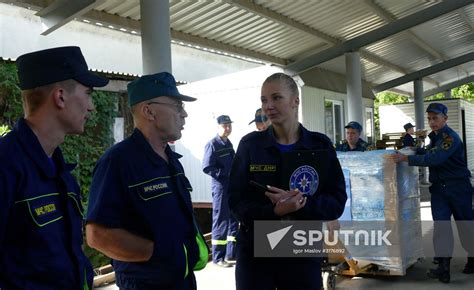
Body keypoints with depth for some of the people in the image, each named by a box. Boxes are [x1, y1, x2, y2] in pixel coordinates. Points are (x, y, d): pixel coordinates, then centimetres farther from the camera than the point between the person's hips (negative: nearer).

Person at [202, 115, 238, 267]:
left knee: (234, 220, 13)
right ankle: (218, 257, 5)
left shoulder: (229, 144, 15)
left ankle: (231, 253, 23)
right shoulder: (212, 144, -9)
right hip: (221, 187, -8)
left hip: (234, 187, 8)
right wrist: (227, 173, -19)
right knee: (220, 222, -3)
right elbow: (207, 168, -17)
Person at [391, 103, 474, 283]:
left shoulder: (450, 138, -18)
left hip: (458, 187, -7)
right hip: (439, 187, 7)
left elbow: (433, 159, -30)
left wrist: (405, 158, -31)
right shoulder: (434, 137, 10)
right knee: (440, 225, -2)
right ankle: (443, 268, -3)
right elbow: (428, 154, 19)